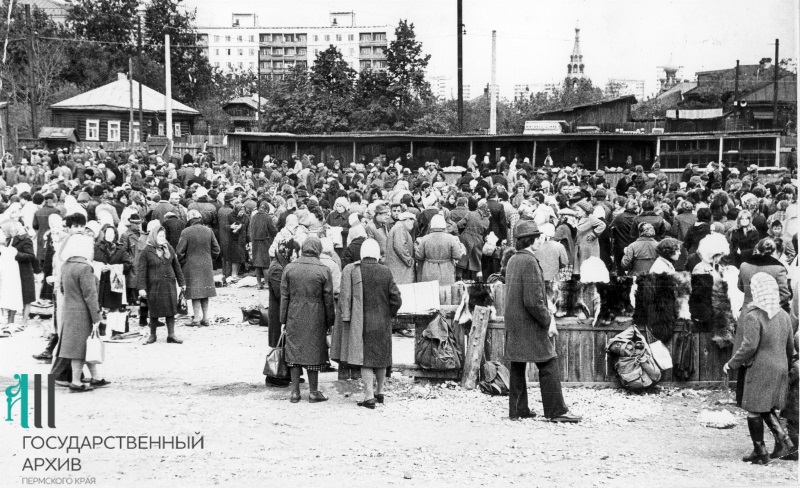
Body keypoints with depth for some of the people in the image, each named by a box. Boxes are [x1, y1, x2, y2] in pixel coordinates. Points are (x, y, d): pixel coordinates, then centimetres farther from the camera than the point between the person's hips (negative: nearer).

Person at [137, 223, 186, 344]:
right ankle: (152, 335, 19)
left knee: (170, 311, 3)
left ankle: (171, 335, 10)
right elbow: (141, 271, -6)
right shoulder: (146, 252, -5)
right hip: (154, 286, -4)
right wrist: (142, 288, -12)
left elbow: (176, 266, 16)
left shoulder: (169, 249, 9)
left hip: (169, 285, 4)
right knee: (154, 312, 5)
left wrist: (182, 283, 16)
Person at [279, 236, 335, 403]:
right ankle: (313, 392, 12)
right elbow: (328, 300, -3)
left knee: (294, 352, 9)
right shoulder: (323, 270, -7)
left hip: (294, 318, 2)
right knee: (314, 352, 6)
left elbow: (284, 297, 2)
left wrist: (283, 320, 8)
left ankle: (295, 392, 10)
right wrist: (330, 321, 6)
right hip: (316, 319, -2)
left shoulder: (289, 268, -1)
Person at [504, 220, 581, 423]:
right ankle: (556, 411, -1)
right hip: (530, 325, -9)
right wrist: (548, 322, -12)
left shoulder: (513, 260, 11)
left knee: (517, 367, 11)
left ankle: (518, 410, 15)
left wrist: (547, 314, 16)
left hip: (513, 323, 9)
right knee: (549, 366, -3)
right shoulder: (530, 262, -18)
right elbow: (533, 300, -23)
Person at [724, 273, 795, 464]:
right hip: (779, 369, 7)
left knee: (754, 410, 5)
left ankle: (760, 452, 9)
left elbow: (749, 346, -22)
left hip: (757, 370, -7)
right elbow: (790, 346, 13)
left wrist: (732, 363, -10)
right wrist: (785, 366, 26)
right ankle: (783, 440, 4)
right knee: (767, 408, 19)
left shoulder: (753, 317, -17)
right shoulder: (783, 315, 6)